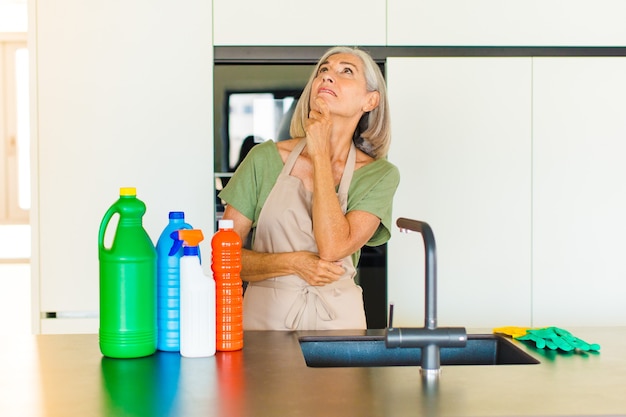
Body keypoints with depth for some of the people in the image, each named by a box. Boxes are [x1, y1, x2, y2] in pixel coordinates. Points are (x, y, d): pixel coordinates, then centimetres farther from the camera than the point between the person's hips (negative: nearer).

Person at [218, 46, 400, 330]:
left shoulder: (379, 174, 1)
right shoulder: (266, 158, 2)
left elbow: (333, 248, -15)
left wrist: (321, 155, -11)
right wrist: (292, 263, -12)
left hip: (336, 319, 0)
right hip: (264, 315, 0)